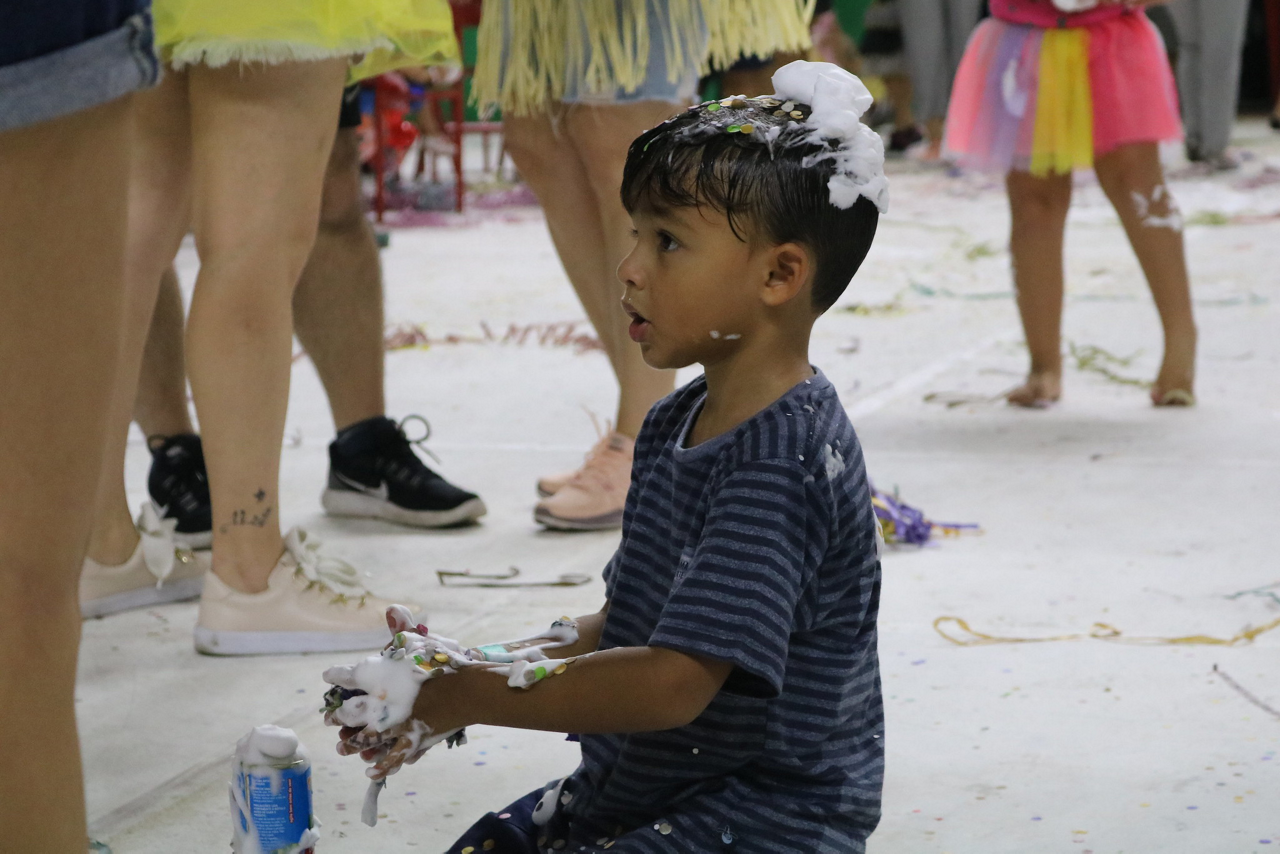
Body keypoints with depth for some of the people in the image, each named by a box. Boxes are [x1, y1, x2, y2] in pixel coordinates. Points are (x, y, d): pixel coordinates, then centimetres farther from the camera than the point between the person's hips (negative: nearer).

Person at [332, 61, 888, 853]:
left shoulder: (788, 464, -24)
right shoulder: (677, 424, 7)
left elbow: (671, 684, -30)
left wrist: (464, 699, -24)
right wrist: (466, 678, -1)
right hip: (633, 789, 9)